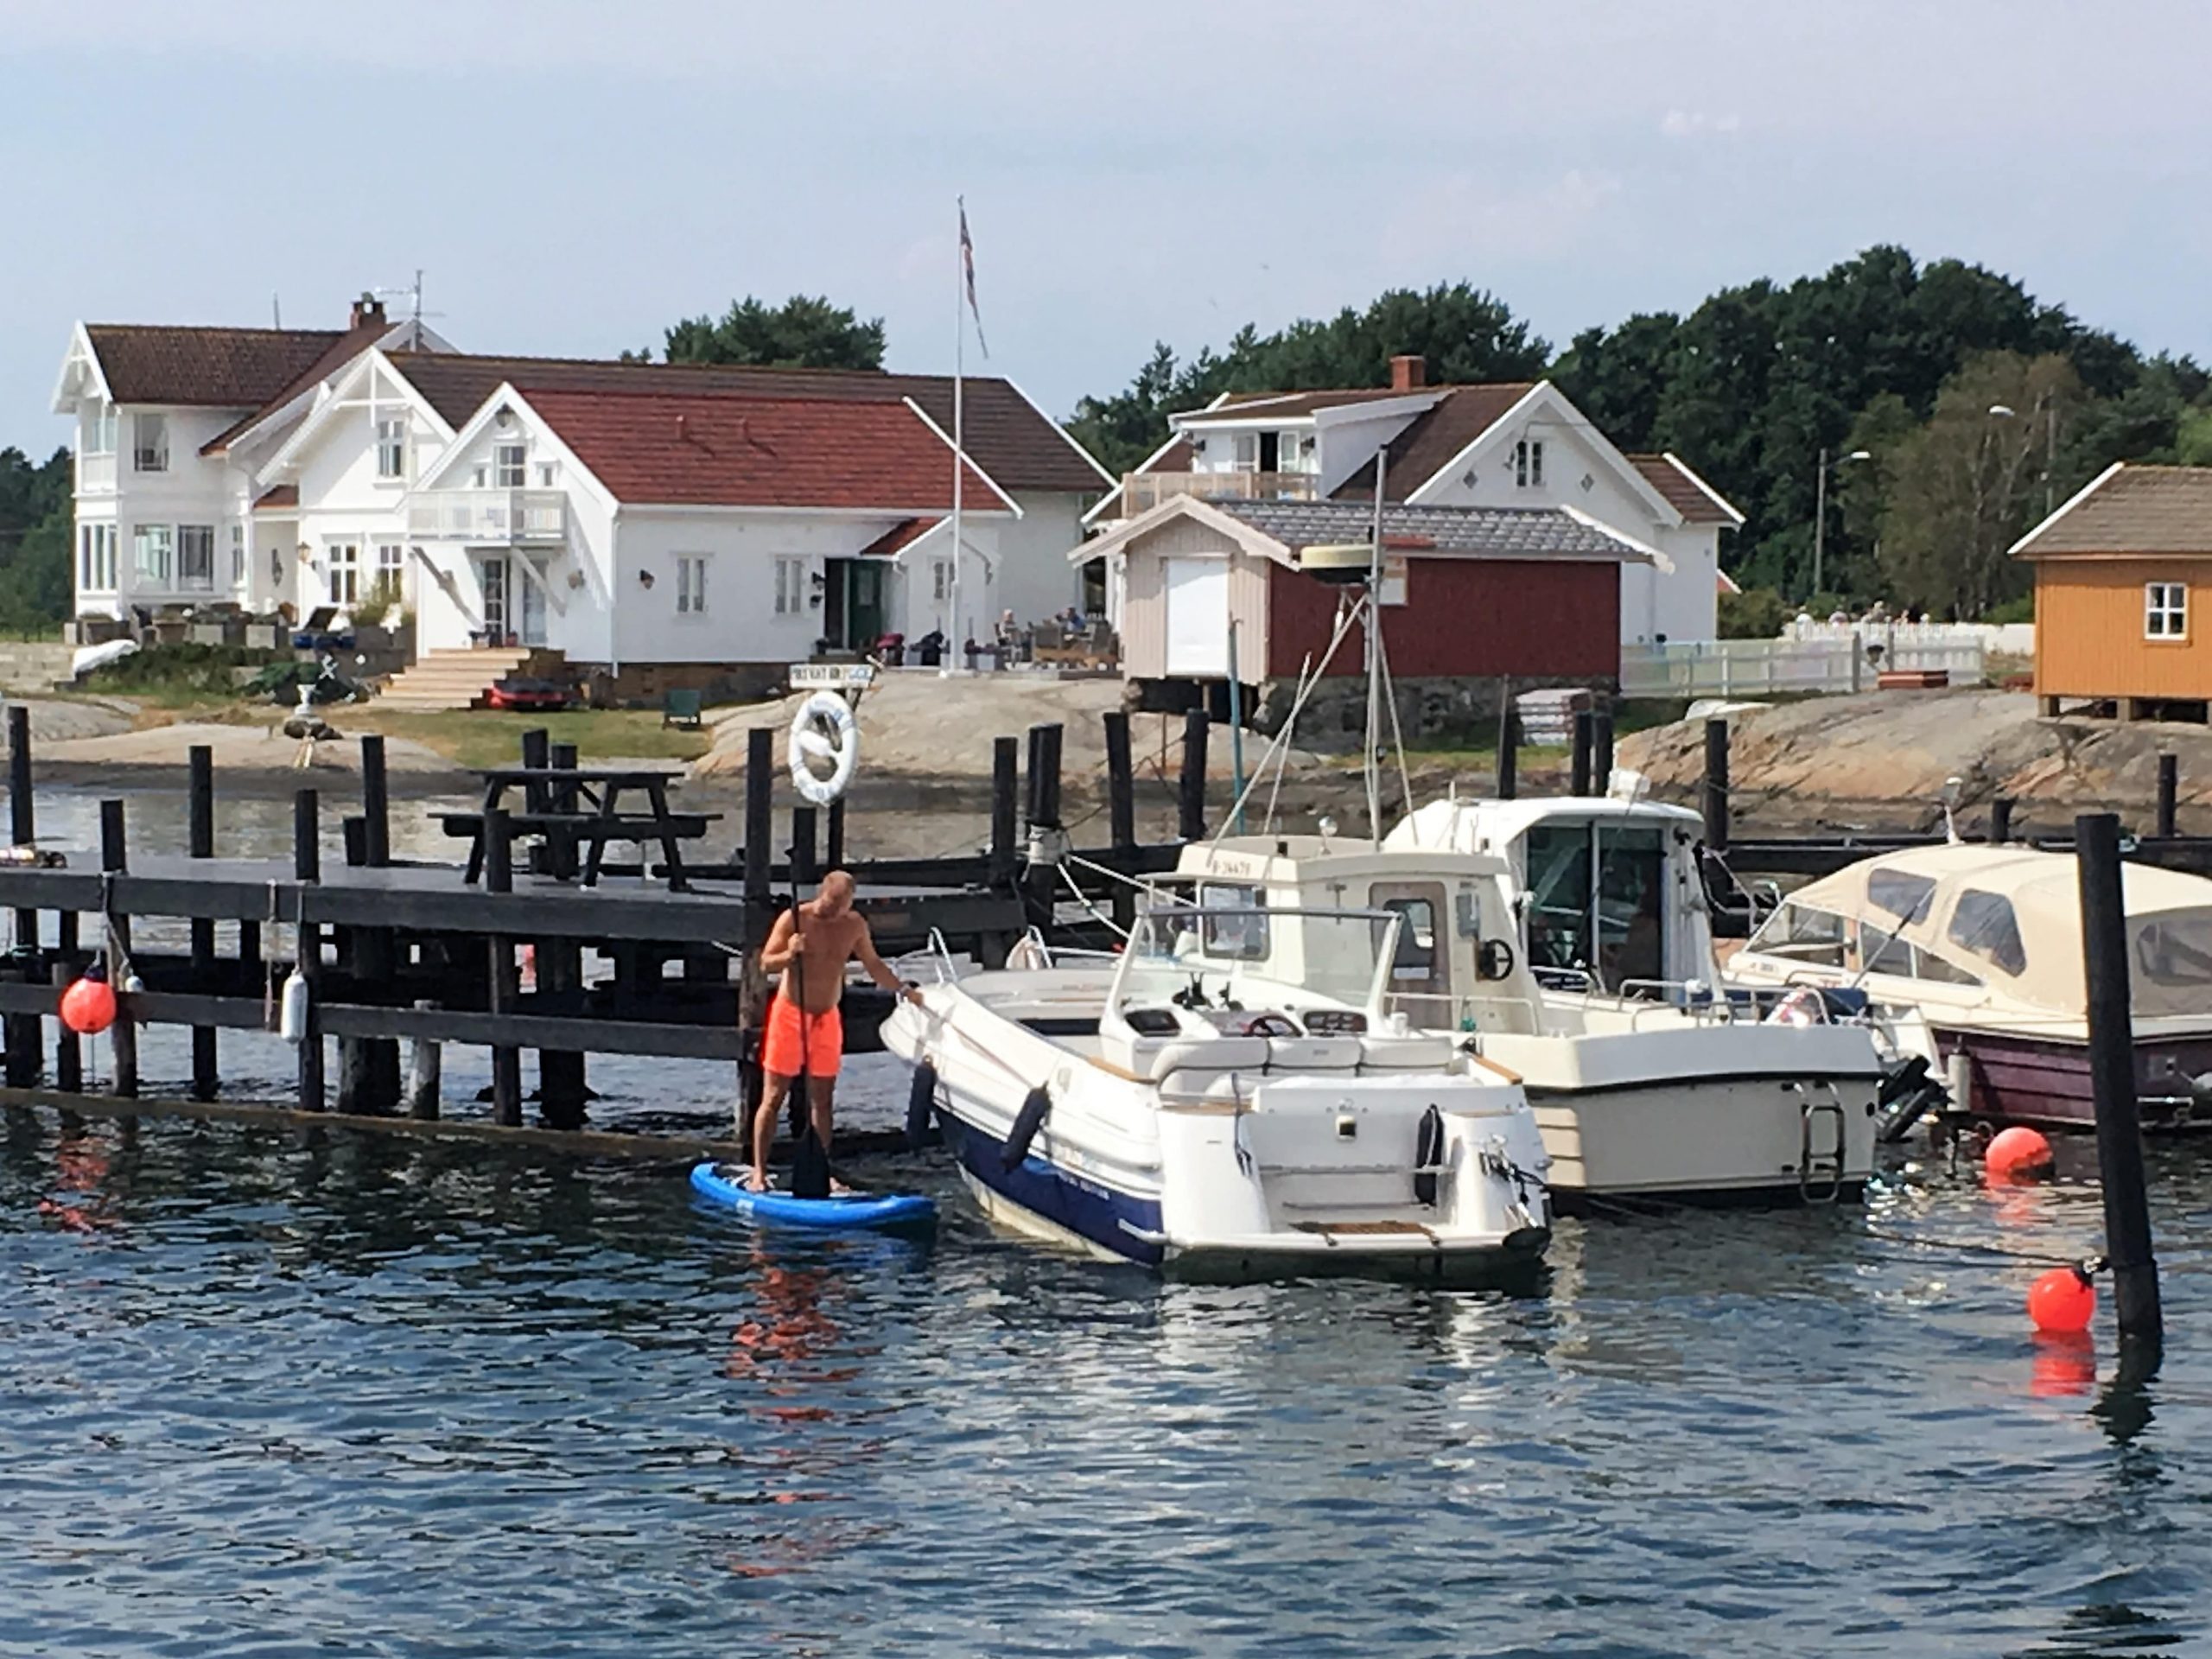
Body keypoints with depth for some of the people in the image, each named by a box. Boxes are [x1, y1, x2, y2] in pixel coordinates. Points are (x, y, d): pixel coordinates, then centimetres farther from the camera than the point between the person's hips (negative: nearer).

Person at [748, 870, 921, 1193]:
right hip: (790, 1013, -4)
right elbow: (766, 962, -12)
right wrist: (789, 955, -31)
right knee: (773, 1097, -3)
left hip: (826, 1018, 4)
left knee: (822, 1100, 6)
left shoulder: (854, 925, 1)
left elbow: (873, 965, 15)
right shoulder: (794, 919, -12)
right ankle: (759, 1172, -1)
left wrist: (903, 990, 12)